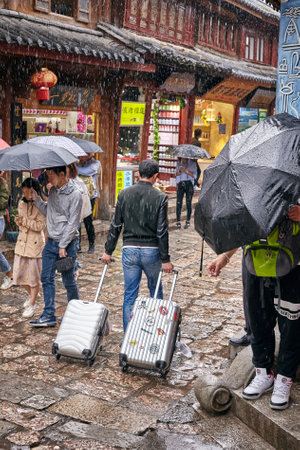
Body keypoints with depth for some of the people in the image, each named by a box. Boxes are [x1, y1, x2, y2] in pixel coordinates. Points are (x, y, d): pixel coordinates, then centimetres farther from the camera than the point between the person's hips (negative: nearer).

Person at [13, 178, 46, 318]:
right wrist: (18, 221, -8)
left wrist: (24, 220, -21)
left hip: (35, 243, -6)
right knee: (18, 274, 11)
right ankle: (32, 295, 35)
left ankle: (32, 304, 16)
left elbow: (40, 225, -17)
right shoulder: (22, 203, 6)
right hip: (22, 242, 6)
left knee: (34, 275, 3)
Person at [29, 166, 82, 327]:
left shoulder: (75, 194, -15)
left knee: (68, 280, 4)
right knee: (46, 278, 6)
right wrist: (37, 199, 1)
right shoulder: (53, 190, 8)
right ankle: (49, 315, 13)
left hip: (67, 243, -7)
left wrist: (63, 246, -18)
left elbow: (72, 223, -17)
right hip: (51, 241, 7)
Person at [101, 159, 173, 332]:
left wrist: (108, 251, 11)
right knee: (156, 290, 18)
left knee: (130, 295, 7)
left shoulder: (124, 194, 0)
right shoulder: (160, 197, -8)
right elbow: (162, 231, -9)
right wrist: (165, 259, -4)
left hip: (129, 250, 2)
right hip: (151, 251, -1)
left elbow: (116, 226, 3)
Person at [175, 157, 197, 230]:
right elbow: (177, 174, 8)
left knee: (188, 203, -2)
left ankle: (188, 221, 8)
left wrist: (188, 172, -19)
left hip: (189, 184, -2)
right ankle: (178, 222, -5)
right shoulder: (179, 163, 11)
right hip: (180, 184, 2)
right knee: (178, 203, -7)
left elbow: (195, 176, 0)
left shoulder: (192, 163, 3)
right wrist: (179, 170, -14)